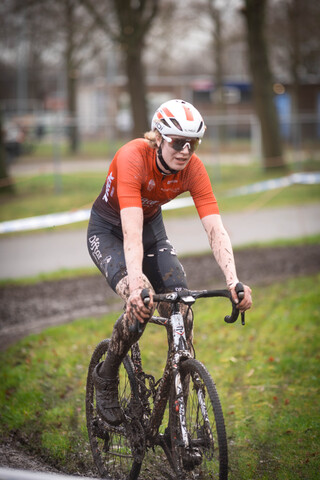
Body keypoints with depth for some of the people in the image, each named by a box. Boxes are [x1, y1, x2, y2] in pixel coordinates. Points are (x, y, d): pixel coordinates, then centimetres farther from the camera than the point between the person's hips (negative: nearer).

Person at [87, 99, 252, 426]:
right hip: (107, 230, -4)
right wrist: (137, 282, -57)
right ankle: (105, 377, -3)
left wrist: (233, 280, -42)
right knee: (140, 304, -30)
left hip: (152, 227, 4)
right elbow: (131, 231, -44)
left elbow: (215, 229, -27)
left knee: (181, 311, -14)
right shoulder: (132, 157, -34)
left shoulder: (193, 169, -21)